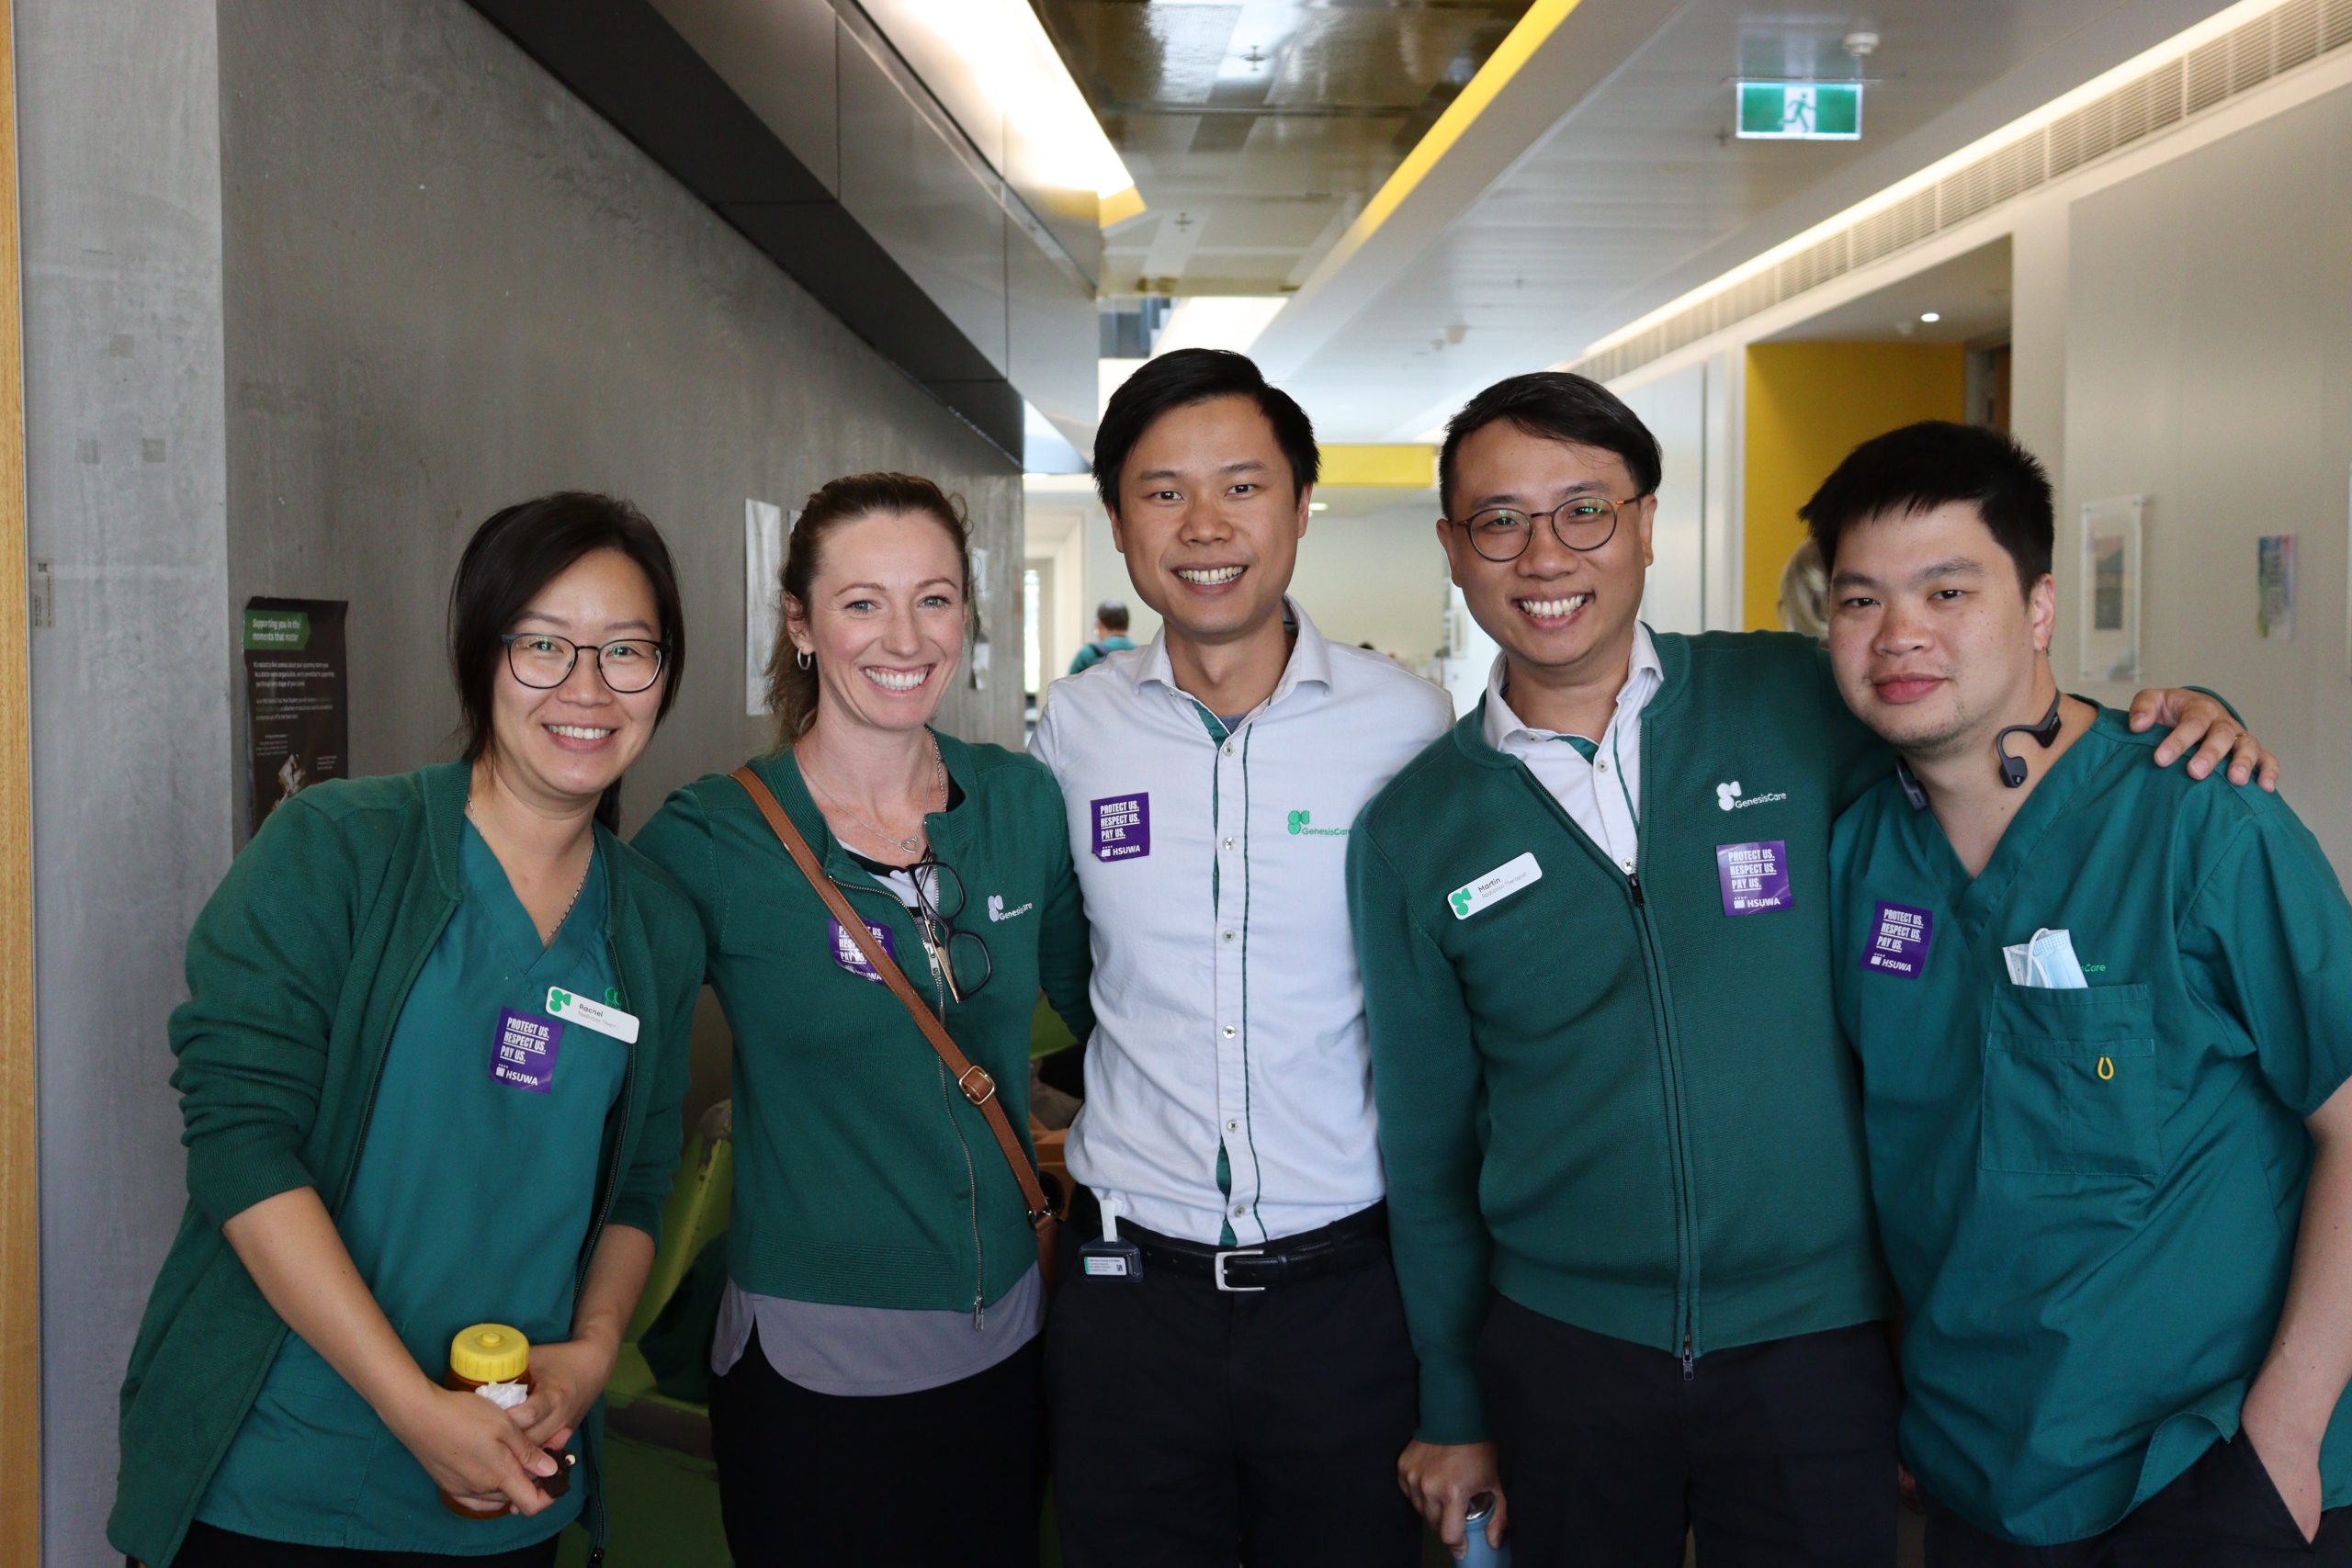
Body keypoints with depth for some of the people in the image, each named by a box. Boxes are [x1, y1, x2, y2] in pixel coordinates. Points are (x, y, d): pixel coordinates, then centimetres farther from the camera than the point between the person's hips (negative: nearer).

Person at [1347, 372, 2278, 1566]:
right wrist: (1452, 1410, 8)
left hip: (1814, 1335, 0)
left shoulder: (1795, 704, -5)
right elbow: (1426, 1141, 5)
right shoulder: (1410, 835, -2)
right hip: (1561, 1351, 1)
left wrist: (2171, 718, -11)